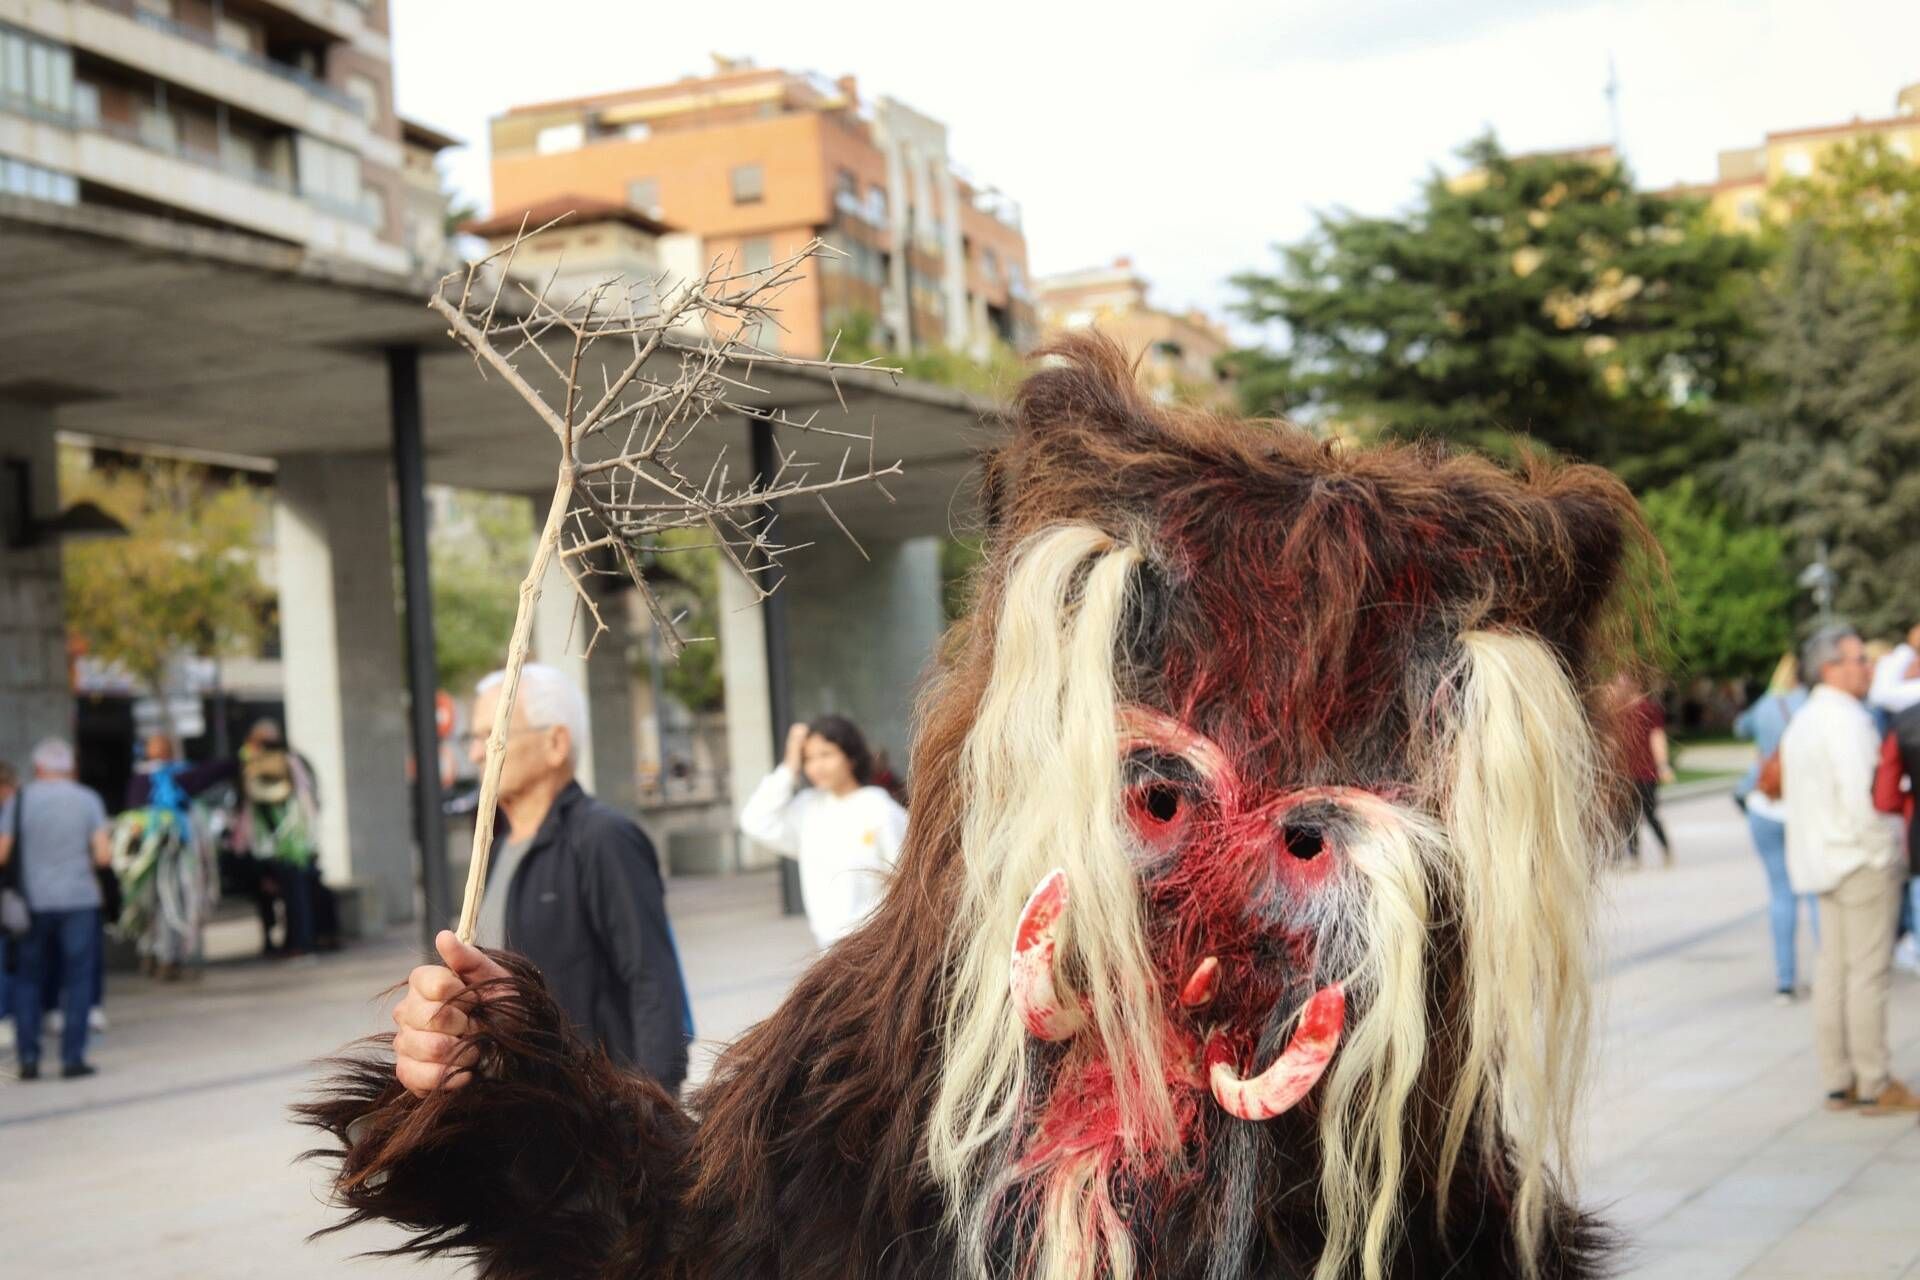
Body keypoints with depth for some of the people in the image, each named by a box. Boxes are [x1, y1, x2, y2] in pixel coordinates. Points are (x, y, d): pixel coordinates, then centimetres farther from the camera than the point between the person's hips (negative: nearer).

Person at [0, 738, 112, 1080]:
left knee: (28, 980, 11)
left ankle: (28, 1057, 7)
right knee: (76, 980, 5)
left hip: (33, 901, 1)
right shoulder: (88, 800, 0)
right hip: (78, 899, 0)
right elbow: (102, 855, -6)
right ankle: (72, 1057, 2)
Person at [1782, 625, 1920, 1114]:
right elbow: (1860, 795, -23)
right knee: (1868, 971, -5)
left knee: (1833, 968, 10)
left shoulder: (1803, 721, 14)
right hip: (1860, 857, -9)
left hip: (1824, 861, 9)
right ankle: (1875, 1086, -2)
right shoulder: (1847, 720, -16)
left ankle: (1838, 1082, 13)